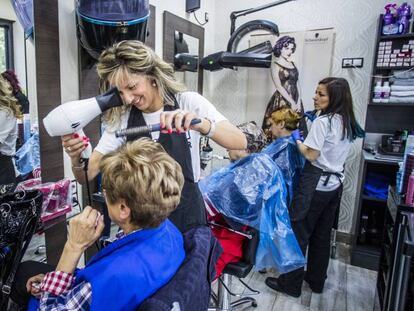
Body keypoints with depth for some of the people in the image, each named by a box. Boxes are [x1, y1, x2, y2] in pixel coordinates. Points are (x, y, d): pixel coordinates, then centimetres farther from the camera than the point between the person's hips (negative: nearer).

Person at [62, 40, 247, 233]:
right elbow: (87, 176, -7)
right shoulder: (121, 118, -6)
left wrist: (200, 124, -40)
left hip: (185, 218, -1)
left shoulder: (188, 102, -11)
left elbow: (240, 143, -22)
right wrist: (77, 158, -29)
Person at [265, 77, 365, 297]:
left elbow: (311, 155, -19)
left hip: (316, 185, -8)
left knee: (298, 233, 3)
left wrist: (297, 140, -4)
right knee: (322, 236, 17)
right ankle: (316, 280, 32)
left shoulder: (322, 121, -17)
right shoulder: (347, 123, 8)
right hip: (335, 185, 9)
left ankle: (291, 284, 15)